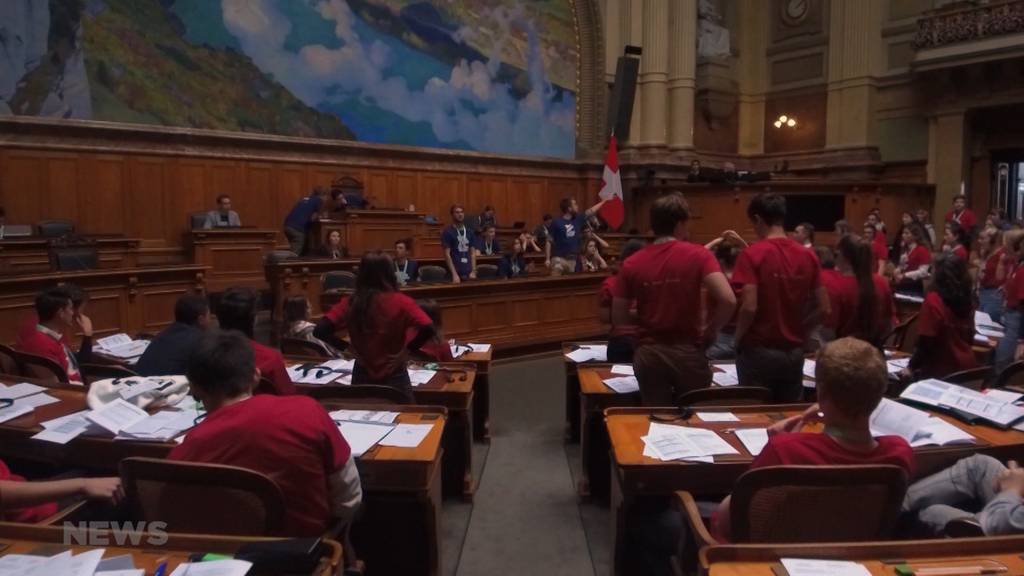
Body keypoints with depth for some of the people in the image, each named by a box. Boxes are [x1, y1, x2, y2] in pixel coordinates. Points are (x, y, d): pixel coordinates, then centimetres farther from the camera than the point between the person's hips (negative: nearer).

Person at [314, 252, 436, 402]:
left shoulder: (349, 303, -6)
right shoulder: (400, 302, -13)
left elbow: (320, 331, -12)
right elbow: (427, 329, -23)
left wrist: (347, 347, -2)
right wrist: (408, 348, -9)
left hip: (362, 377, 2)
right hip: (395, 378, -2)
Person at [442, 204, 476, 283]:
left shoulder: (470, 232, 11)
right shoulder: (447, 232, -4)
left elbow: (472, 253, 12)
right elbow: (447, 254, -9)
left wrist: (473, 271, 0)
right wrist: (454, 274, -16)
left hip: (468, 273, 5)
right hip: (455, 273, -5)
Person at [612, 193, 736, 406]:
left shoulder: (632, 264, -1)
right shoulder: (698, 255, -8)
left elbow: (618, 318, 2)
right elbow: (728, 300, -19)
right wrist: (711, 330, -2)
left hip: (648, 354, 2)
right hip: (689, 352, -2)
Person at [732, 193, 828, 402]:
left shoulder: (752, 254, -13)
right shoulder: (808, 256, 2)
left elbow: (750, 307, -20)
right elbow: (824, 310, 3)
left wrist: (738, 339, -5)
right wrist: (799, 332, 14)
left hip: (758, 351, -5)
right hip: (794, 352, 5)